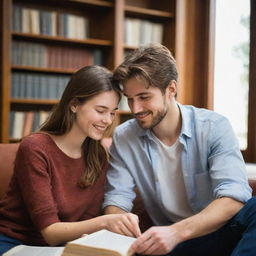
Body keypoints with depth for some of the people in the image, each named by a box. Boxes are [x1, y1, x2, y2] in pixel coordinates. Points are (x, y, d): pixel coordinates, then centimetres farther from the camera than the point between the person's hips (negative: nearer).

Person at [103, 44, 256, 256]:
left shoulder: (214, 127, -7)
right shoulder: (123, 138, 1)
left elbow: (233, 198, -19)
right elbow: (116, 201, 0)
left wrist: (177, 231, -36)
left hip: (222, 231, 0)